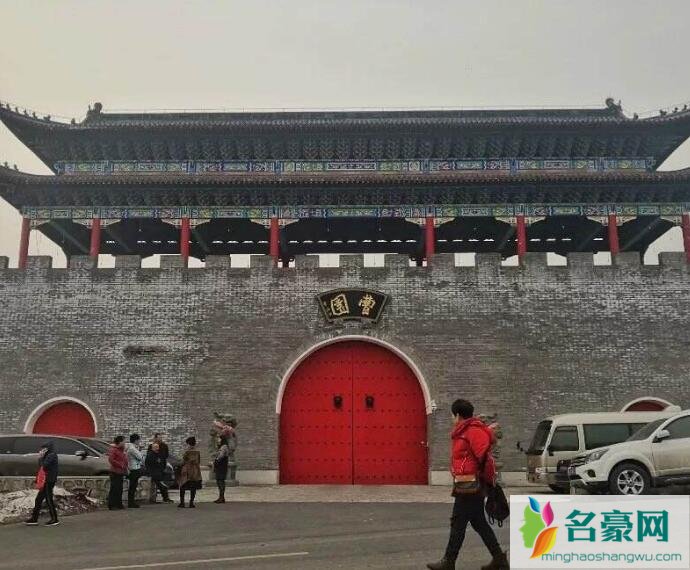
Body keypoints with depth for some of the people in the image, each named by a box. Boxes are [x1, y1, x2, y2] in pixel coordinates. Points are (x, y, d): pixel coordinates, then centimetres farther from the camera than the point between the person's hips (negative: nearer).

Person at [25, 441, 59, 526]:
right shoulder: (48, 456, 18)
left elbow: (44, 466, -22)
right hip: (46, 481, 10)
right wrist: (41, 458, 7)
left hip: (49, 481, -10)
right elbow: (41, 467, 17)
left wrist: (40, 458, -9)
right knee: (38, 499, 12)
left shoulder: (51, 455, -13)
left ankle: (54, 520, 0)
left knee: (49, 500, -6)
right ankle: (34, 519, 18)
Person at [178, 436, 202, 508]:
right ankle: (191, 502, 5)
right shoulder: (198, 453, 1)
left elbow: (183, 462, -7)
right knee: (193, 488, 7)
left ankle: (182, 502, 7)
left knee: (182, 488, 9)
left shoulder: (187, 453, -11)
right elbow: (199, 463, 7)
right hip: (195, 472, 3)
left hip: (187, 472, -3)